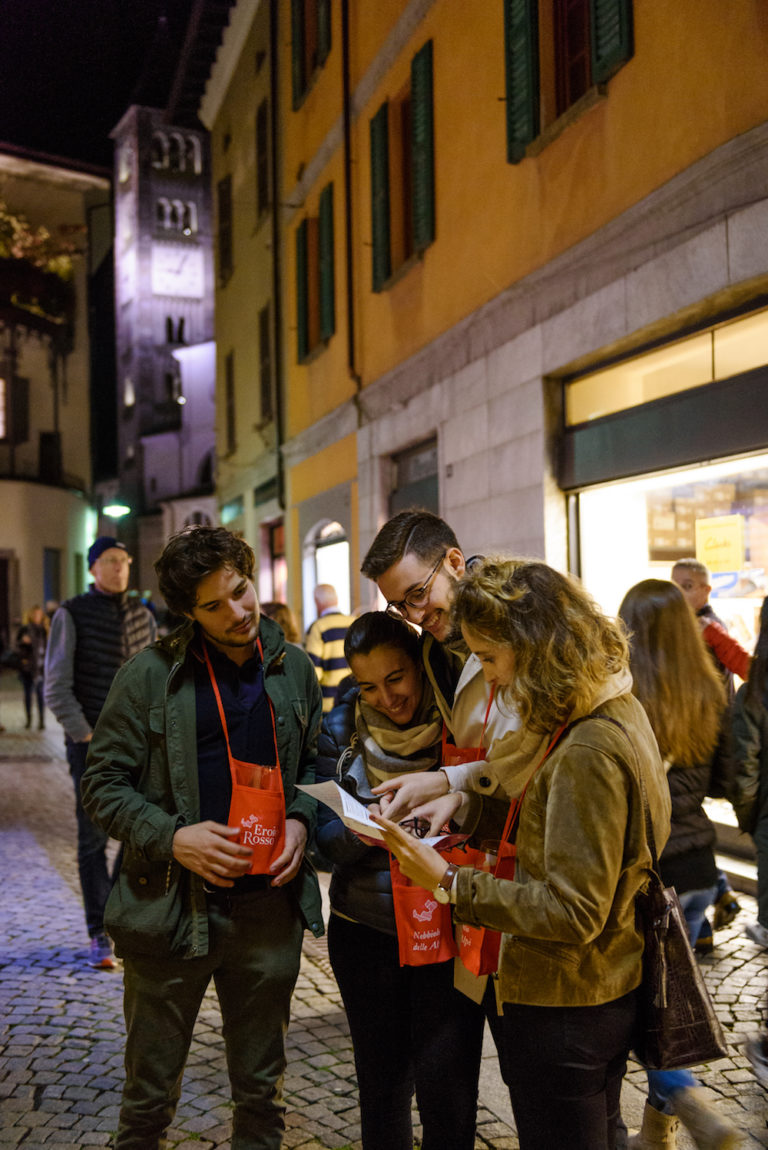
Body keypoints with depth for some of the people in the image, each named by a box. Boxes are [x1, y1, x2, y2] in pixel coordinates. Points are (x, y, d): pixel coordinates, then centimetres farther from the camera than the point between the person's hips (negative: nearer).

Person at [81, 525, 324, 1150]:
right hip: (171, 906, -2)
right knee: (150, 1093, 13)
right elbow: (102, 784, -3)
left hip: (269, 906, 3)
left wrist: (301, 819, -4)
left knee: (262, 1092, 18)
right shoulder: (151, 675, -7)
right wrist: (171, 837, -16)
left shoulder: (294, 669, 4)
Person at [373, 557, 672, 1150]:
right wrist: (462, 800, -1)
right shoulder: (619, 711, 2)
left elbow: (573, 910, -26)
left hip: (564, 1007, -9)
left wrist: (450, 884, -25)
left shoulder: (587, 752, -28)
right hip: (612, 988, 9)